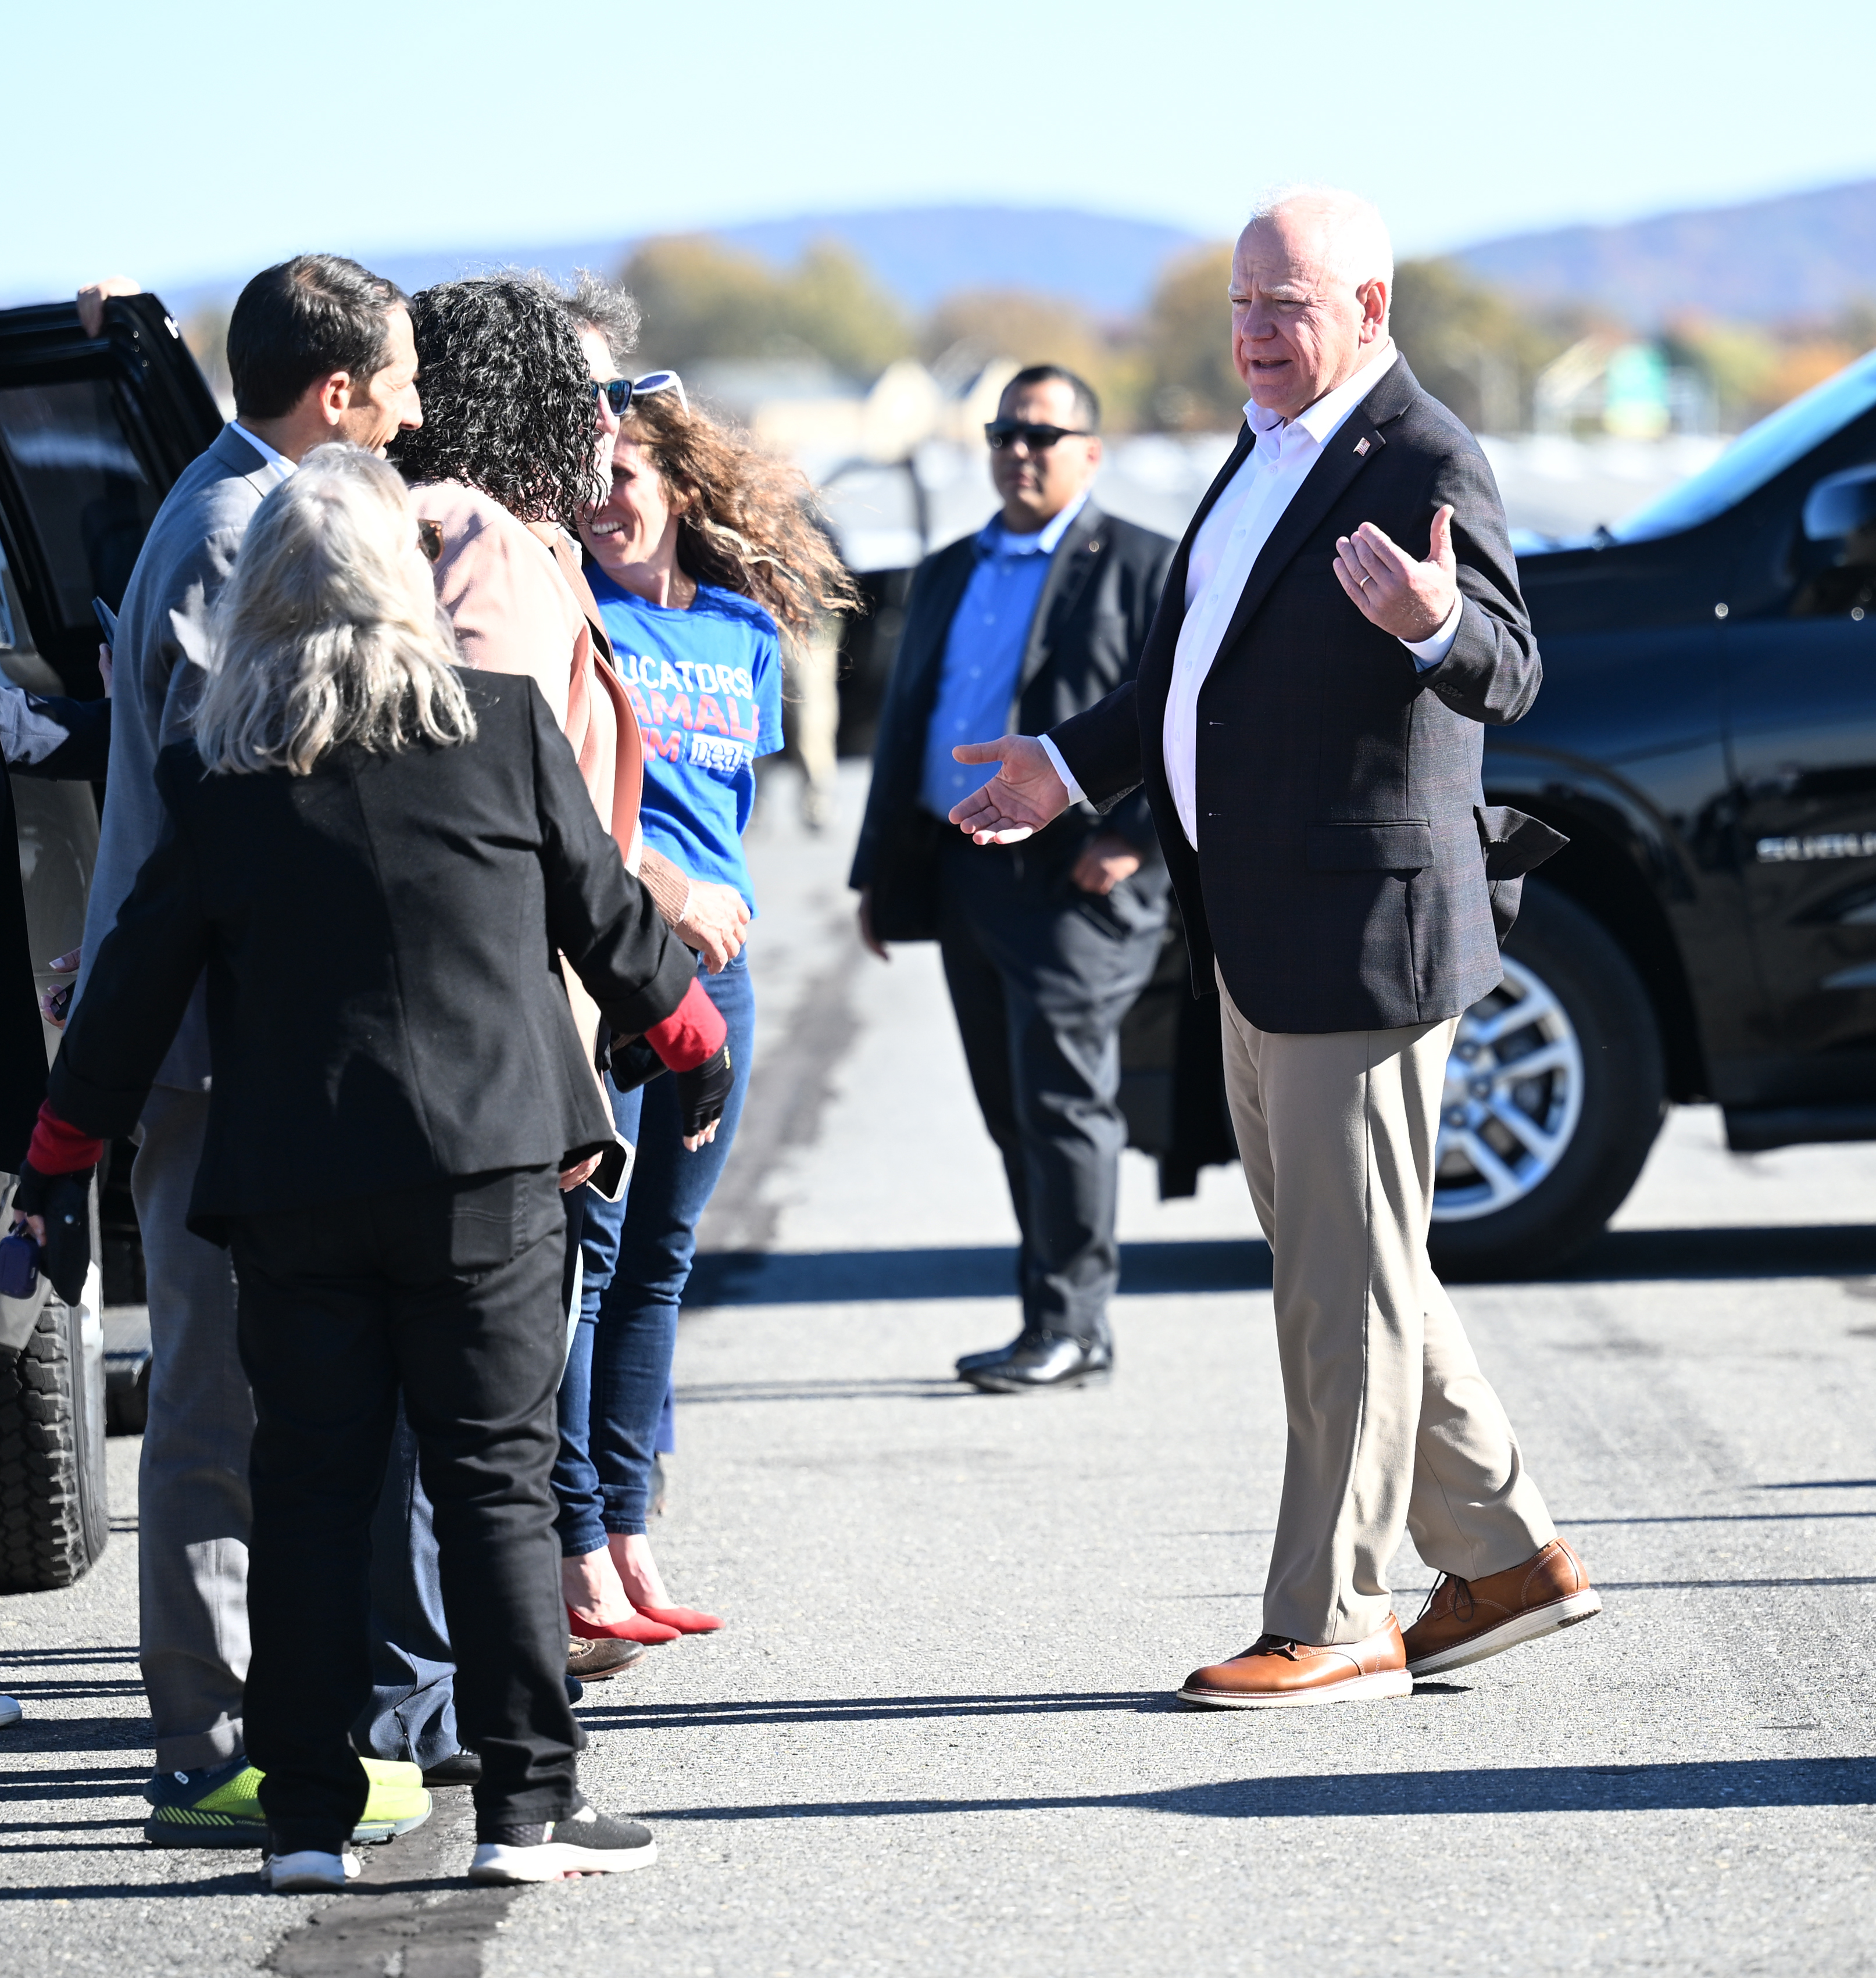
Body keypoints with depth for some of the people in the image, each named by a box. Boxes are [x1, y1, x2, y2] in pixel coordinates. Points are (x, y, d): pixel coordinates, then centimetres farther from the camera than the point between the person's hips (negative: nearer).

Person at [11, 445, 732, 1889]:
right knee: (498, 1480, 3)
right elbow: (604, 911, 8)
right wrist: (692, 1040, 25)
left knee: (309, 1488, 6)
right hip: (484, 1170, -1)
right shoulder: (503, 726, -2)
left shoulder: (217, 778, 0)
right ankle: (528, 1802, 2)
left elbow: (140, 980, 4)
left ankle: (310, 1812, 6)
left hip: (293, 1188, 1)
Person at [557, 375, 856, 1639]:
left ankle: (628, 1541, 13)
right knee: (584, 1246, -7)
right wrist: (656, 887, -13)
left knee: (662, 1253, 8)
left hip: (712, 958, 6)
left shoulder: (745, 629, 13)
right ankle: (578, 1554, -7)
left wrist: (717, 891, 8)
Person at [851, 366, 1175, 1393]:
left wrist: (1137, 837, -16)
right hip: (964, 874, 7)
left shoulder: (1145, 568, 0)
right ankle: (1059, 1323, 15)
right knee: (1013, 1112, 9)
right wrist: (879, 871, 18)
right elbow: (903, 727, 23)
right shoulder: (946, 575, 20)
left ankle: (1071, 1323, -6)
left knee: (1060, 1097, -10)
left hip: (1077, 877, -7)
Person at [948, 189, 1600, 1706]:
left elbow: (1509, 674, -25)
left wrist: (1437, 627, -45)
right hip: (1262, 948, 10)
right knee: (1348, 1280, 16)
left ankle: (1331, 1624, 3)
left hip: (1365, 938, -10)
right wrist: (1074, 767, 28)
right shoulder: (1271, 445, 14)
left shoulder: (1424, 466, -15)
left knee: (1349, 1292, -3)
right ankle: (1508, 1556, 25)